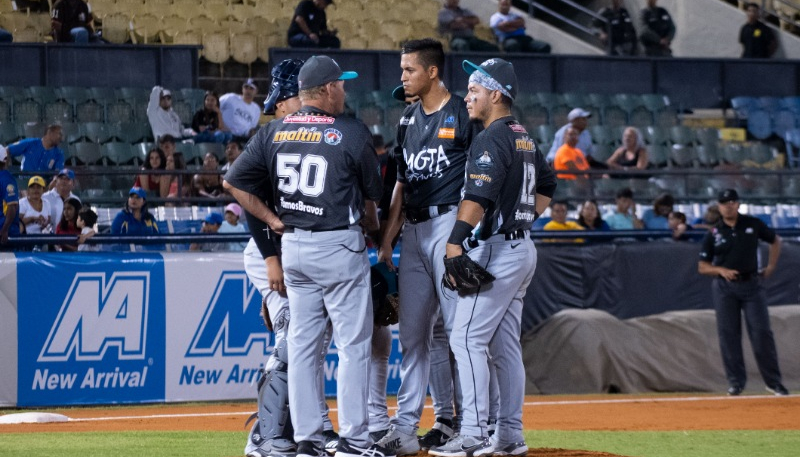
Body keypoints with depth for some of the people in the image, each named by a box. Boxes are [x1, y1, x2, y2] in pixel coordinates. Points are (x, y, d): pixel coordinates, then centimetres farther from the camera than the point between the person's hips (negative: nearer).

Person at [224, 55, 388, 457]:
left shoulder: (274, 133, 4)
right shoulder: (352, 133, -8)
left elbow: (233, 181, 2)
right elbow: (371, 194, 3)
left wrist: (272, 220, 7)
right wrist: (371, 226, 23)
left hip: (293, 245, 5)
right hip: (340, 246, -5)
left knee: (301, 344, 9)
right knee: (353, 344, 1)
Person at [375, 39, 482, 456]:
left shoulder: (463, 116, -6)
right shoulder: (409, 119, 16)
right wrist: (387, 239, 14)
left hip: (450, 222, -8)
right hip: (413, 230, 8)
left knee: (458, 326, -7)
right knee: (412, 331, 7)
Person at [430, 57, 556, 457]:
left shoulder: (491, 139, -14)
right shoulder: (523, 138, 16)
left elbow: (477, 196, -26)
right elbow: (546, 184, 30)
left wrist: (455, 244, -32)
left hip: (496, 251, -10)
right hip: (522, 248, 10)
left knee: (467, 338, -10)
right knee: (505, 344, 11)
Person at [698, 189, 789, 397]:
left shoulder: (753, 224, 3)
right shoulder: (713, 234, 2)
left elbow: (775, 241, 18)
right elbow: (702, 266, 5)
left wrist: (771, 266, 9)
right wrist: (721, 270, -13)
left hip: (751, 284, 0)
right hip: (725, 288, 0)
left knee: (762, 332, -5)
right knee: (728, 334, -1)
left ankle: (773, 381, 1)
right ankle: (736, 381, 7)